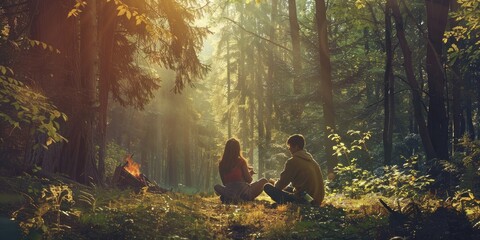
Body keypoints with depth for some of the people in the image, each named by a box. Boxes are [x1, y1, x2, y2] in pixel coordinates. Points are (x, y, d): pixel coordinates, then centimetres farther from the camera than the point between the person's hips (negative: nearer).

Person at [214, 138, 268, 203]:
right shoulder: (241, 162, -8)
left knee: (216, 187, 32)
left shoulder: (221, 164, 2)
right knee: (264, 181, 14)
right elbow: (249, 180, -5)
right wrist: (250, 173, 18)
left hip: (229, 194, 3)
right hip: (244, 194, -3)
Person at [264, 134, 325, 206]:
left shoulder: (293, 161, -10)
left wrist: (274, 183, 18)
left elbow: (280, 186, -7)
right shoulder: (311, 160, 13)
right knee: (288, 188, 35)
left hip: (303, 201, -8)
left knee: (267, 187, -3)